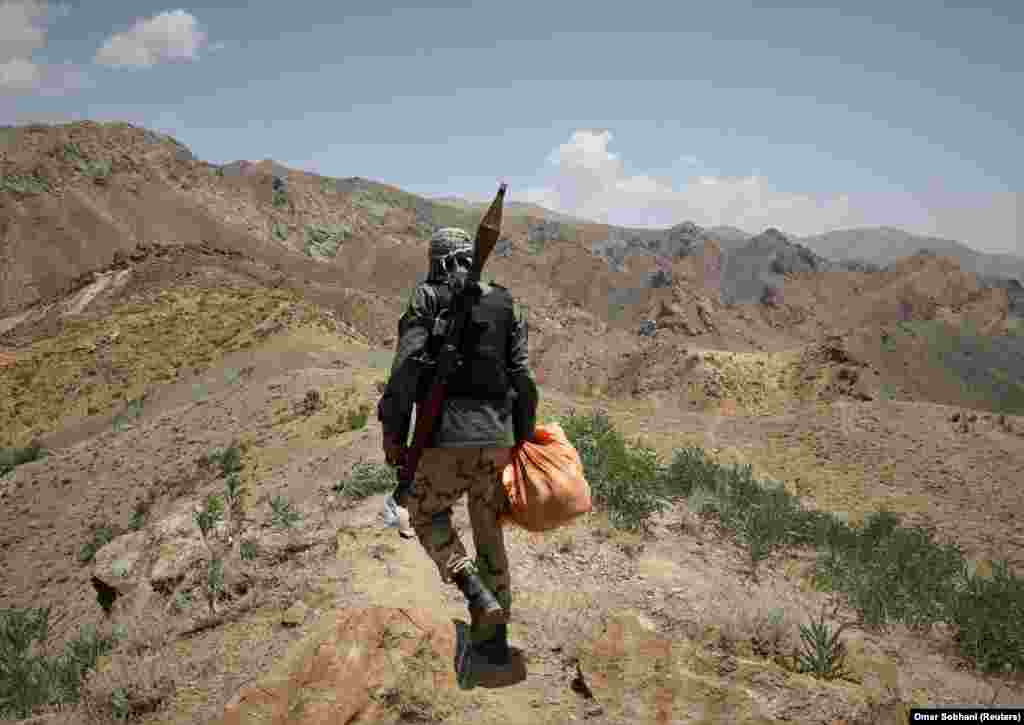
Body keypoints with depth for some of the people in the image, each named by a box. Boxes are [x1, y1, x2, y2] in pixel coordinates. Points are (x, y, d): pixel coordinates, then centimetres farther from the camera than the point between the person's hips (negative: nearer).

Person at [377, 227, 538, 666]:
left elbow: (406, 367, -11)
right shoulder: (505, 304, 11)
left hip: (449, 435, -4)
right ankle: (494, 638, 24)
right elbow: (523, 378, 7)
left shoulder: (426, 300, 1)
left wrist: (393, 432, -6)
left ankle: (480, 597, 0)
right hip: (498, 436, 4)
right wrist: (521, 439, 14)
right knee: (489, 532, 17)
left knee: (426, 515, 19)